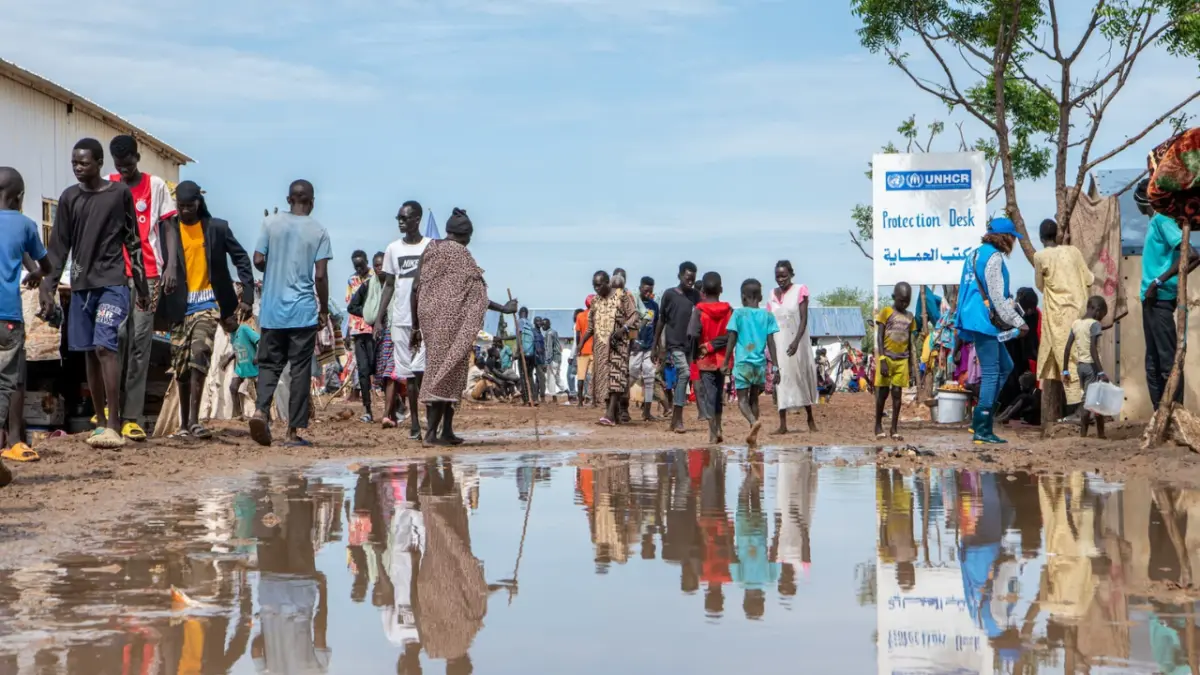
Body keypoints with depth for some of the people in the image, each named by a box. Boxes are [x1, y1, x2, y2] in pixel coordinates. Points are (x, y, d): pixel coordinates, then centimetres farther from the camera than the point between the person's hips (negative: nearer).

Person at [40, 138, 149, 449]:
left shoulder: (120, 194, 0)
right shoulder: (69, 198, 8)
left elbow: (133, 242, 4)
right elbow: (59, 246, 8)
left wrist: (142, 286, 5)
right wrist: (48, 287, 0)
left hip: (113, 283, -4)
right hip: (81, 286, 4)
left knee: (104, 346, -16)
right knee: (90, 353, 6)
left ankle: (114, 425, -17)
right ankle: (101, 423, 13)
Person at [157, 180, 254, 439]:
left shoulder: (217, 228, 3)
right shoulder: (168, 227, 3)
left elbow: (241, 258, 7)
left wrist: (248, 295, 0)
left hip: (207, 303, -2)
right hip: (179, 305, 2)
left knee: (199, 353, -19)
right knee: (181, 365, 8)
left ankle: (194, 420, -19)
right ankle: (184, 423, 19)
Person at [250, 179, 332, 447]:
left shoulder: (271, 222, 2)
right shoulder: (318, 231, -3)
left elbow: (258, 260, -1)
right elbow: (320, 275, -7)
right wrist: (324, 310, 4)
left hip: (272, 310, 2)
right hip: (304, 312, -2)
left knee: (269, 364, 12)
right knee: (300, 370, 4)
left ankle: (261, 410, -13)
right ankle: (294, 431, 4)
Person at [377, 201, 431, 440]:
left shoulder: (431, 247, 0)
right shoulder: (393, 248, 10)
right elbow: (389, 285, 13)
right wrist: (379, 318, 5)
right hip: (400, 319, 4)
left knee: (421, 370, -14)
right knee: (409, 373, 7)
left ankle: (430, 420, -10)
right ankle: (414, 422, 13)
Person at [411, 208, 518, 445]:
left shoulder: (429, 249, 11)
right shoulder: (460, 253, -7)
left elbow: (416, 288, 9)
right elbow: (475, 295, -11)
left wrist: (415, 324, 14)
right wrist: (502, 309, -4)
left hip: (429, 315, 7)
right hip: (452, 317, -7)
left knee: (437, 368, 12)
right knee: (447, 371, -4)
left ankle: (446, 430, 12)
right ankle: (432, 432, -9)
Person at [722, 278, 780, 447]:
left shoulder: (738, 313, -2)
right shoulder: (767, 315, 4)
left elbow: (732, 340, -3)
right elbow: (771, 343, 2)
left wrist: (726, 363, 3)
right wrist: (775, 365, 6)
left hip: (742, 362, -3)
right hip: (760, 363, 3)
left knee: (742, 399, 0)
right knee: (754, 398, 17)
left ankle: (754, 421, -29)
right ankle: (753, 436, 15)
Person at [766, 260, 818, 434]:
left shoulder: (800, 290, -5)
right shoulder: (772, 295, 7)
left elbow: (804, 319, -11)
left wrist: (796, 341, -23)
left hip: (796, 342, -3)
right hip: (779, 343, 3)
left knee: (802, 376, 6)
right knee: (781, 380, -2)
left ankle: (810, 419, 21)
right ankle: (783, 424, -3)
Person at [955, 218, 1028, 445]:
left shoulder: (976, 254, 17)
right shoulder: (994, 258, -12)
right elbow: (997, 297, -16)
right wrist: (1019, 323, -11)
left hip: (973, 320, 10)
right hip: (984, 322, -10)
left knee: (1005, 367, 17)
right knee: (991, 374, -7)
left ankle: (980, 421, 12)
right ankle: (982, 430, -7)